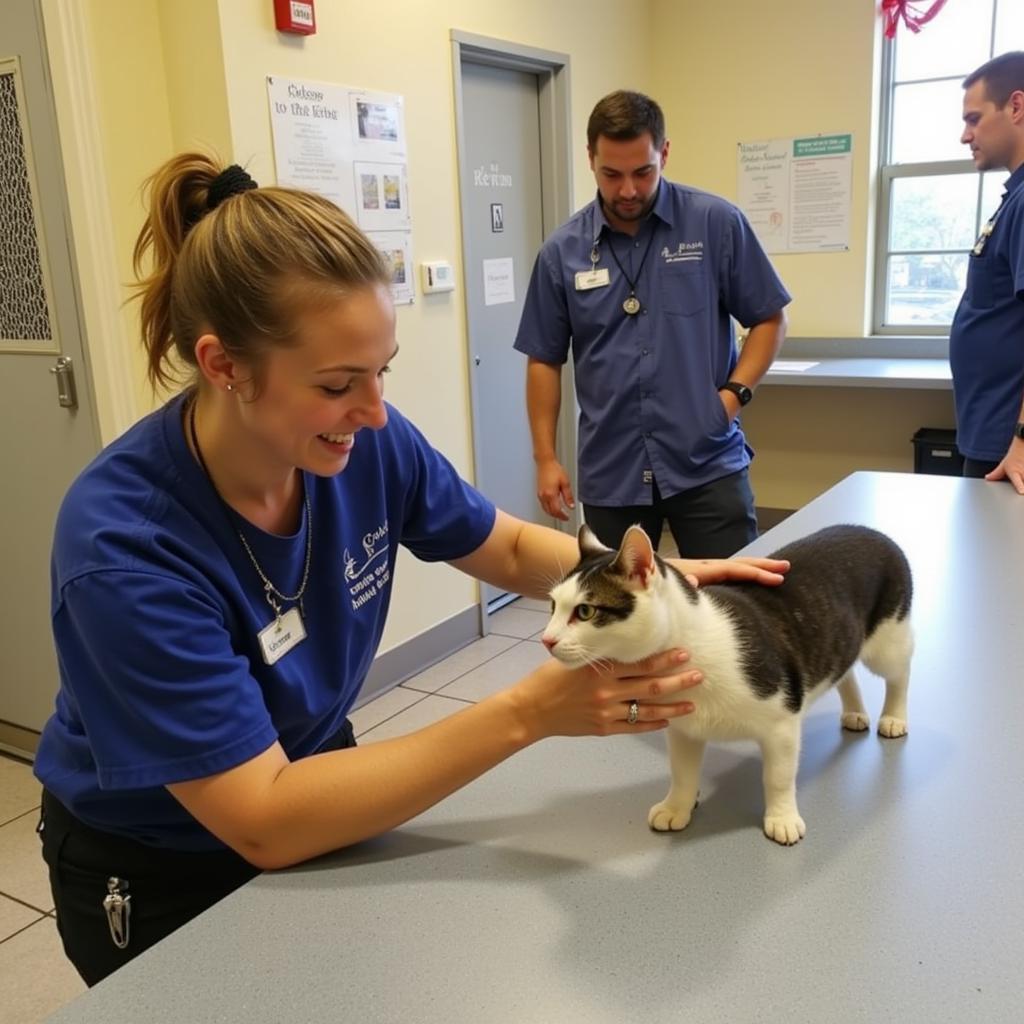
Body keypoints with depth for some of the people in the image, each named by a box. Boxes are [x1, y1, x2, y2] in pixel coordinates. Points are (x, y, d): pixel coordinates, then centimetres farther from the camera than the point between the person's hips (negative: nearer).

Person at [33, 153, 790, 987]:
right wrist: (530, 711, -39)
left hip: (316, 801, 5)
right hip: (158, 885, -4)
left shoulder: (367, 443, -18)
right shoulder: (123, 545, -33)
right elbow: (263, 821, -32)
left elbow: (512, 549, -2)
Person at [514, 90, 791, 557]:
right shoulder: (562, 252, 1)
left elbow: (769, 320, 4)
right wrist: (546, 457, 2)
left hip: (708, 464, -1)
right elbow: (544, 360, 7)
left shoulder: (718, 224, -4)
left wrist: (734, 392, -10)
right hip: (610, 473, 2)